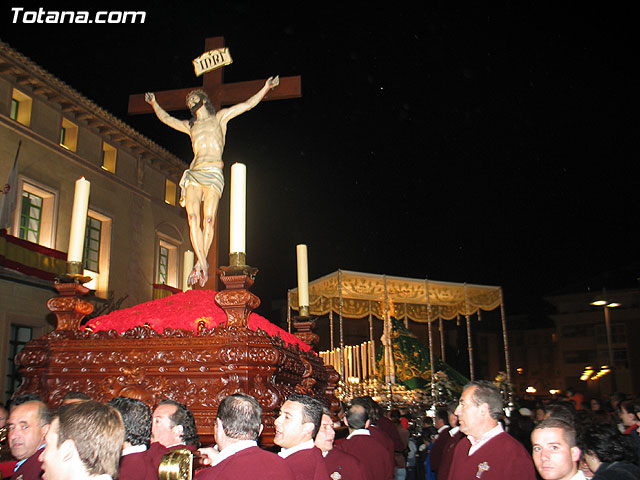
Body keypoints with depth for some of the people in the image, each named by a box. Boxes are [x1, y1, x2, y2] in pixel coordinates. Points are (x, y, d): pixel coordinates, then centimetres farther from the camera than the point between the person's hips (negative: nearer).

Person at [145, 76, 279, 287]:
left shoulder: (219, 118, 19)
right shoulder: (190, 125, 30)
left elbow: (247, 105, 17)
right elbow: (167, 119, 42)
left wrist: (266, 88, 13)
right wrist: (154, 103, 46)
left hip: (213, 171, -3)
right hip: (194, 172, 4)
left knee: (208, 218, -14)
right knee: (192, 216, -16)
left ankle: (200, 264, -11)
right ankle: (203, 263, -20)